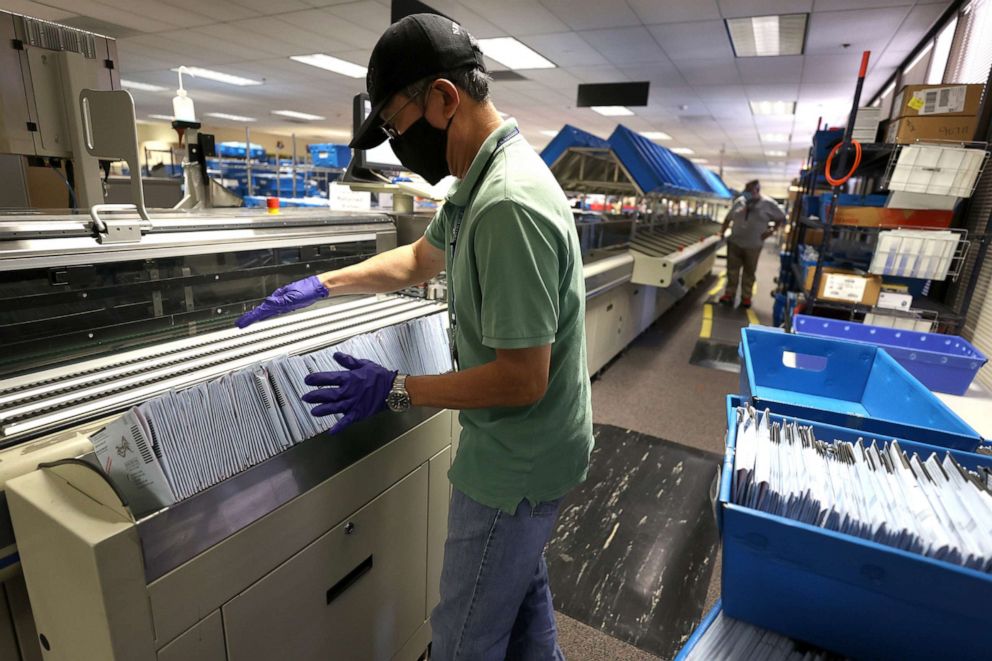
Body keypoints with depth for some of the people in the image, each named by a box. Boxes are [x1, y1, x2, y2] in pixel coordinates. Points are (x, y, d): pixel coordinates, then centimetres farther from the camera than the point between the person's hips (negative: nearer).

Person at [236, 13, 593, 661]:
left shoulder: (508, 204, -29)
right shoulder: (482, 183, 4)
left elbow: (522, 380, -27)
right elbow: (418, 259, 17)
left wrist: (396, 390, -18)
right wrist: (319, 285, 16)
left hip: (515, 462, -9)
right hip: (530, 448, 9)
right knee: (522, 584, 30)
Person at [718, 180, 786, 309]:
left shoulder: (768, 204, -6)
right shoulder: (739, 201, 3)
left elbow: (781, 218, 4)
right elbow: (728, 218, 13)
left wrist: (772, 230, -6)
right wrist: (723, 232, 8)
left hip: (753, 246, -2)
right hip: (734, 243, 2)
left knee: (749, 273, 7)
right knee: (732, 270, 5)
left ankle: (746, 297, 16)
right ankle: (729, 294, 14)